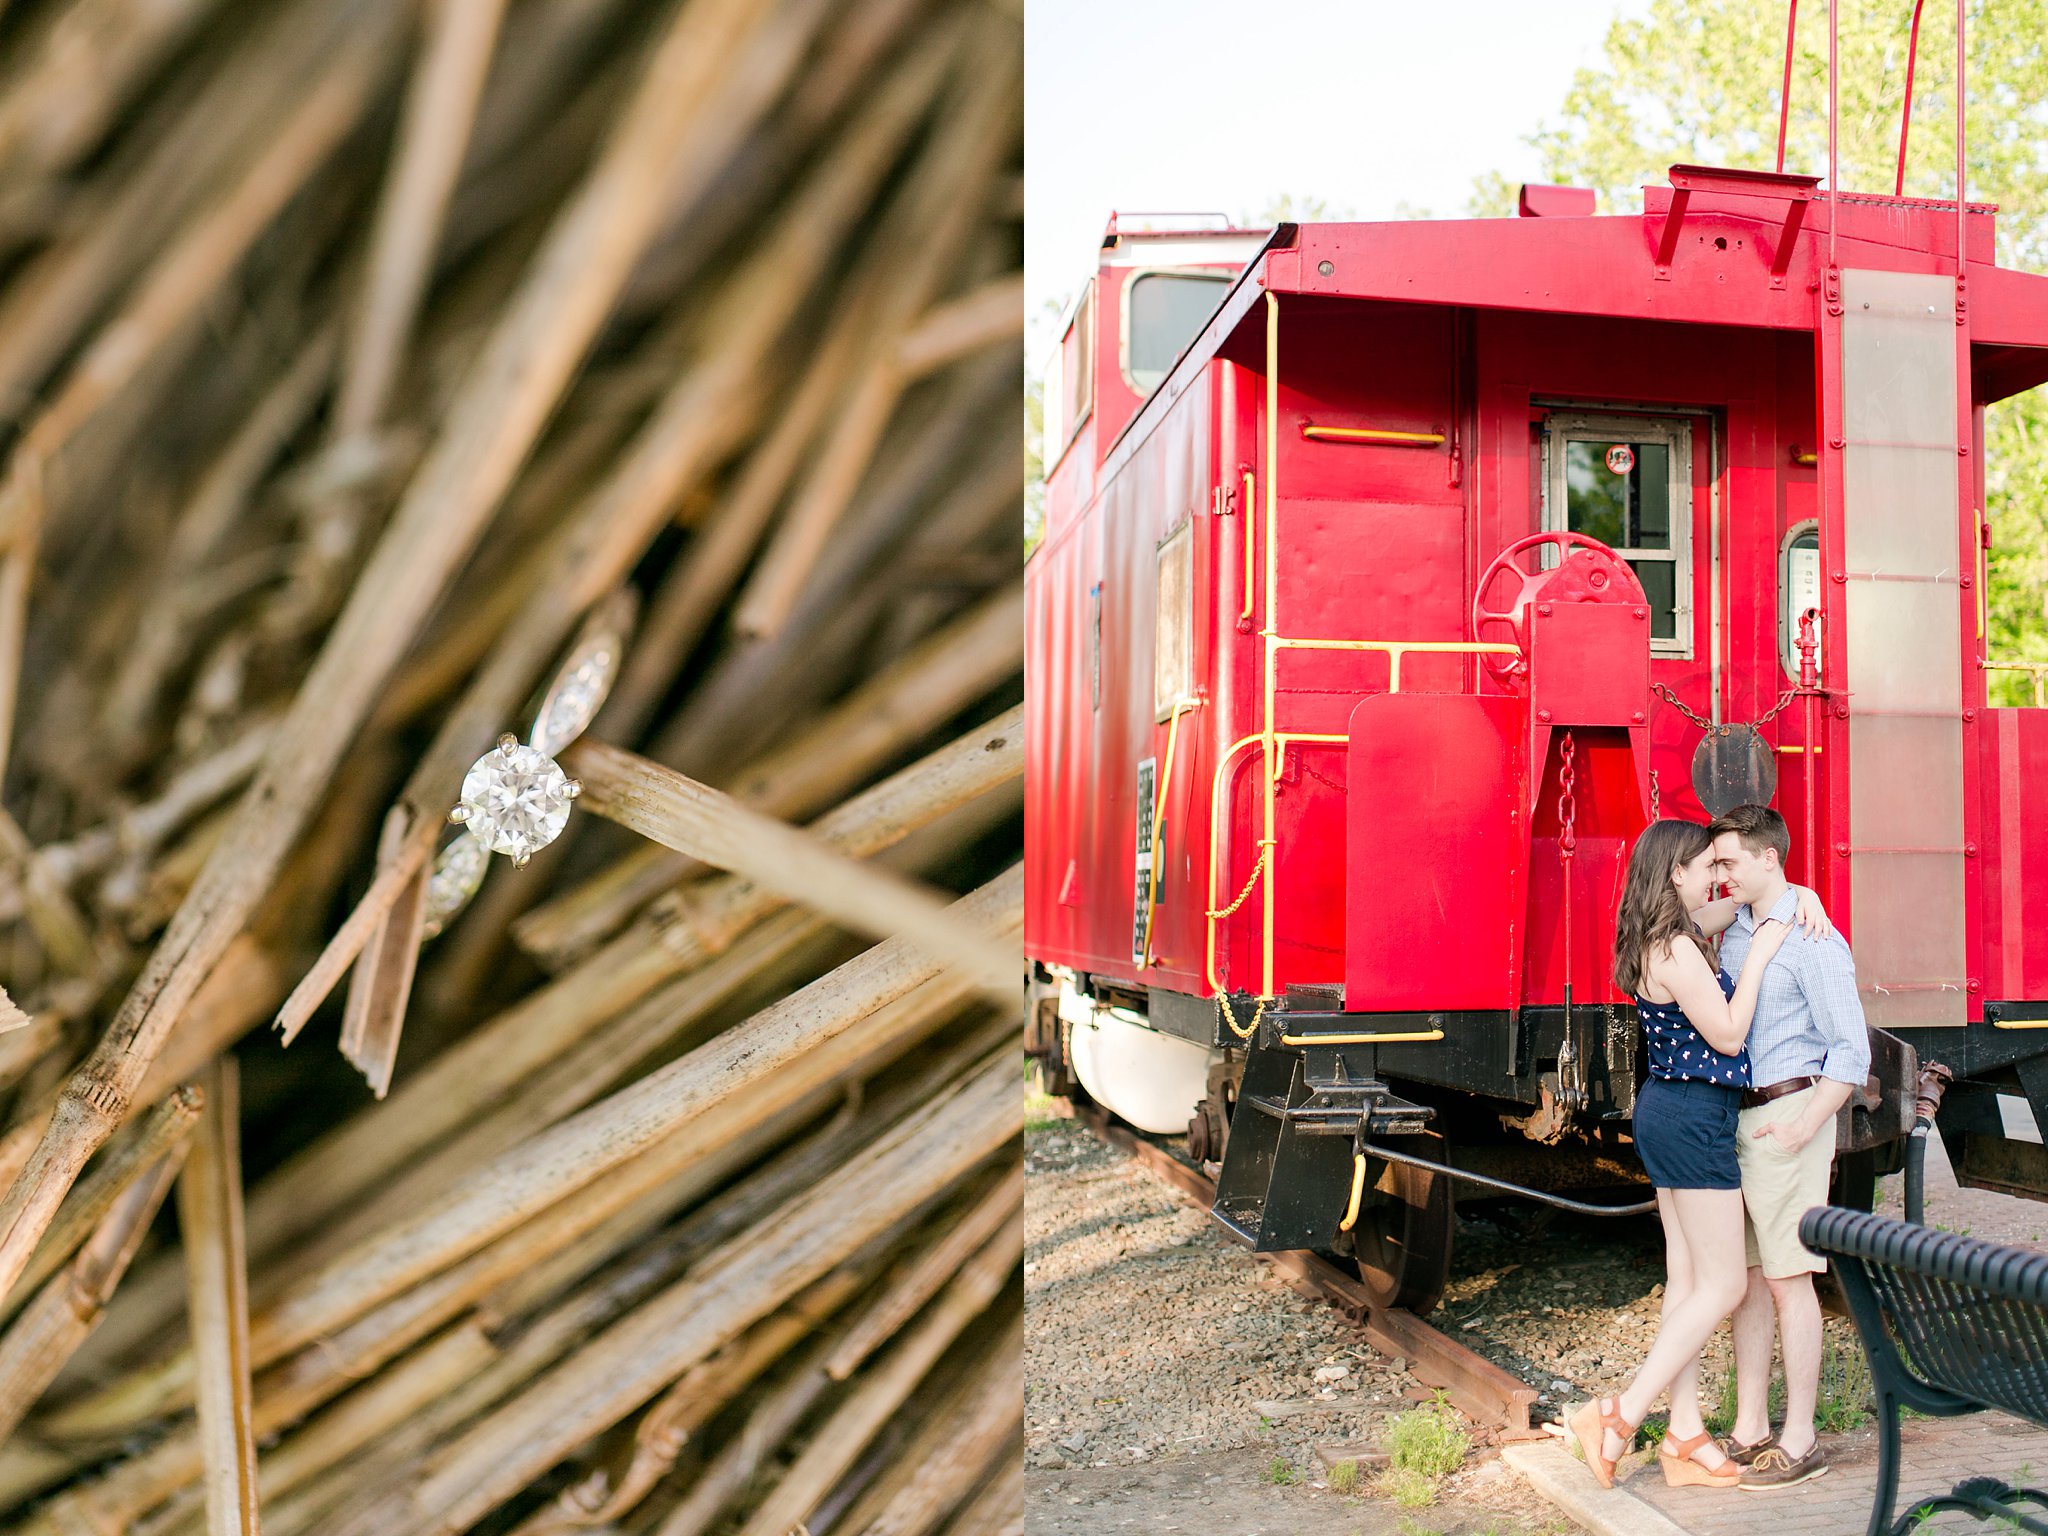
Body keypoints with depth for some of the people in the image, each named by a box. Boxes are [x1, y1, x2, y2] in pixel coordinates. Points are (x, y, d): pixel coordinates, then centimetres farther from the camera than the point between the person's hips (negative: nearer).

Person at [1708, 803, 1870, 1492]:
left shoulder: (1814, 942, -11)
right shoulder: (1733, 932, 12)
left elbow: (1852, 1052, -12)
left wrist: (1802, 1127, -16)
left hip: (1788, 1110, -8)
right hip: (1736, 1118, 8)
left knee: (1787, 1278, -3)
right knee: (1745, 1277, 11)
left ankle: (1800, 1441, 8)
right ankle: (1750, 1430, 20)